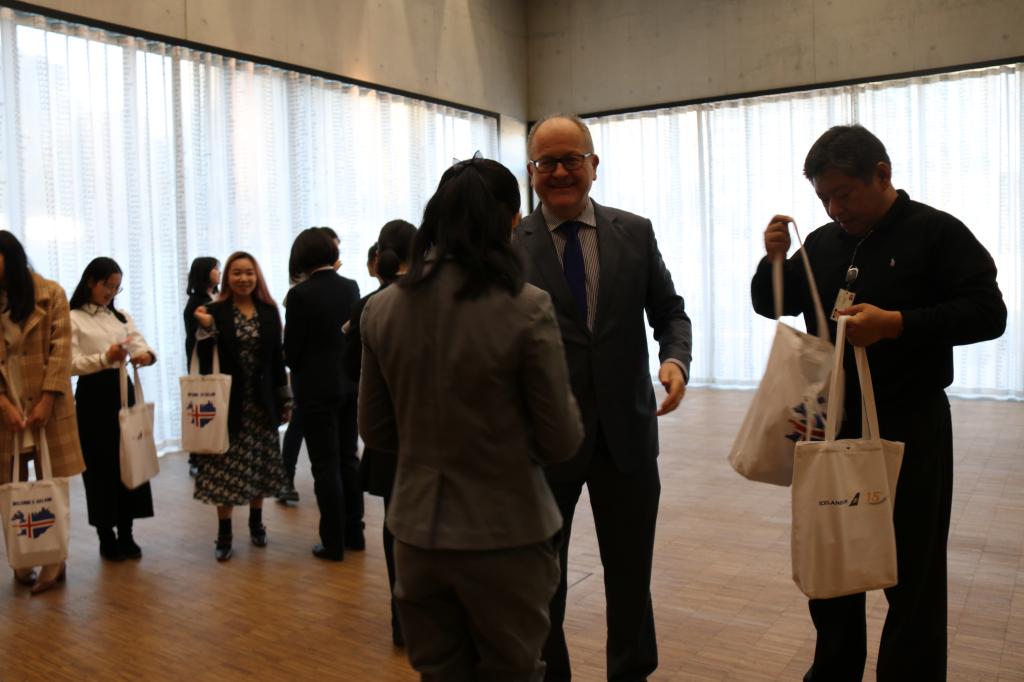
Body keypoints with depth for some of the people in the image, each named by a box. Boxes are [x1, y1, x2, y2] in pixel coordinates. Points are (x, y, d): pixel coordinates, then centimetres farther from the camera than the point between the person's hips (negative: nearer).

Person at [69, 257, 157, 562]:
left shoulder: (123, 317, 14)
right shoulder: (74, 319, -3)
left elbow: (143, 346, 2)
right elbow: (71, 364, -11)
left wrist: (146, 355, -23)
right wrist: (104, 358, -29)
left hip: (123, 392, 5)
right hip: (94, 396, -5)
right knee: (100, 466, 1)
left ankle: (126, 534, 17)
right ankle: (106, 538, 13)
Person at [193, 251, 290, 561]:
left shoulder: (269, 311, 5)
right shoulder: (214, 311, -4)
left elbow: (277, 357, 7)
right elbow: (206, 360, -8)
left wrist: (285, 398, 6)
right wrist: (206, 328, -23)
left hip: (262, 401, 3)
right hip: (229, 400, -3)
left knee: (260, 464, 11)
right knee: (227, 467, 1)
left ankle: (256, 522, 28)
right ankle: (224, 533, 12)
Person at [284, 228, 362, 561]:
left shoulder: (300, 294, -15)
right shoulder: (351, 287, 1)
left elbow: (291, 350, -10)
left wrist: (298, 368, 10)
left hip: (317, 388, -5)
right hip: (350, 383, 5)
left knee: (326, 465, 3)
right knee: (349, 459, 15)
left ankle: (333, 543, 11)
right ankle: (354, 533, 24)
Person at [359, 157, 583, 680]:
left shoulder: (381, 308, -4)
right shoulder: (526, 308, -17)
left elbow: (375, 431, 5)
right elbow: (561, 442, -11)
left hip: (417, 533, 4)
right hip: (505, 535, -3)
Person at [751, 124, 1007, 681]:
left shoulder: (936, 233, -6)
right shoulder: (822, 243, 8)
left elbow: (988, 313, -12)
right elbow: (771, 305, 13)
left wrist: (897, 324, -24)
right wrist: (773, 260, -7)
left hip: (908, 429, -5)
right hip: (833, 426, 5)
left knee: (911, 574, 4)